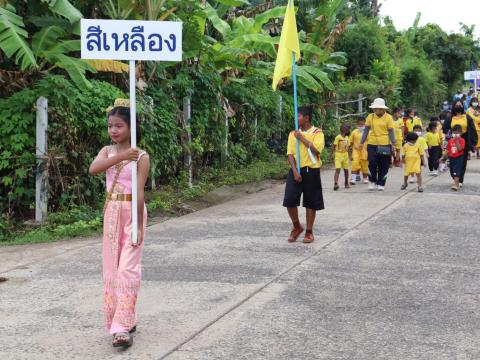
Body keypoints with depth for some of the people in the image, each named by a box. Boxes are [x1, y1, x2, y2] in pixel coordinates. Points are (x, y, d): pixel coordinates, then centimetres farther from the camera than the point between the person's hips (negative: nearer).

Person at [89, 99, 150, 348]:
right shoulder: (107, 151, 6)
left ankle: (122, 327, -11)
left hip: (132, 213, -6)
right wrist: (121, 156, -27)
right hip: (111, 213, 6)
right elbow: (93, 169, -16)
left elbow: (139, 193, -14)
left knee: (127, 268, -10)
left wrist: (139, 227, -18)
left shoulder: (141, 157, -9)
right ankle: (123, 321, 20)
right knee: (111, 268, 9)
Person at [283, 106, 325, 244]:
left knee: (311, 202, 3)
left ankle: (309, 232, 15)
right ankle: (297, 227, 16)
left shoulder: (317, 133, -4)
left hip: (311, 171, -3)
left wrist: (302, 138, -14)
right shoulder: (293, 134, 7)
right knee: (289, 200, -6)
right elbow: (290, 154, 2)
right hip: (296, 170, 3)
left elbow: (316, 150, -18)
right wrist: (295, 171, -10)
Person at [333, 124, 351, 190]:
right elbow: (334, 146, -12)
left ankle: (346, 183, 28)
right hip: (338, 155, -7)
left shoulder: (347, 137, 10)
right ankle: (336, 183, -26)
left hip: (345, 155, 7)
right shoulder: (338, 137, -11)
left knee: (346, 170, 13)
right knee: (338, 169, -17)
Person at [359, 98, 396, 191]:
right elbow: (366, 130, 7)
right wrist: (362, 142, 3)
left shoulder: (388, 117, -2)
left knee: (383, 166, 5)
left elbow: (391, 132, -2)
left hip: (385, 145, -1)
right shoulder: (370, 117, 4)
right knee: (372, 163, -5)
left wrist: (393, 144, -8)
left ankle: (381, 184, 17)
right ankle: (372, 182, 13)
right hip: (372, 144, 1)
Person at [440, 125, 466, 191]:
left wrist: (456, 140, -26)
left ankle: (455, 185, -23)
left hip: (459, 158, -6)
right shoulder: (450, 140, 7)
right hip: (452, 158, 6)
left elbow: (459, 148, -23)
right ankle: (457, 183, 30)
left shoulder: (462, 140, -8)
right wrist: (443, 157, 6)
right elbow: (447, 150, 10)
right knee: (452, 172, 12)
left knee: (456, 172, -17)